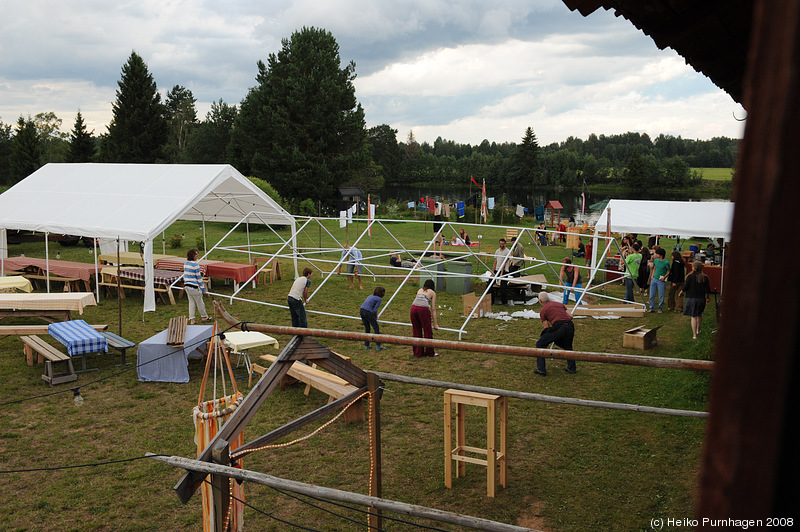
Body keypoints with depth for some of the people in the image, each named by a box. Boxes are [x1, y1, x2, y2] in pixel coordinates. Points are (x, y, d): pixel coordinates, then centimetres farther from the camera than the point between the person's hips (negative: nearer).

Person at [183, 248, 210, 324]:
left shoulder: (185, 263, 5)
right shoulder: (195, 264, -18)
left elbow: (185, 275, 14)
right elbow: (199, 277, -15)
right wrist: (203, 289, -8)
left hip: (187, 286, 7)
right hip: (194, 287, -7)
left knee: (191, 302, 13)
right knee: (200, 302, 10)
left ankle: (191, 320, 13)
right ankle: (204, 317, 27)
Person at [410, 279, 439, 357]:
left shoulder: (420, 290, 31)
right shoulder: (432, 293, 19)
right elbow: (433, 309, 14)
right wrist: (435, 323, 16)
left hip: (413, 308, 4)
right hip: (423, 309, -4)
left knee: (416, 331, 14)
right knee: (427, 331, 9)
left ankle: (418, 353, 21)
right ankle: (430, 352, 19)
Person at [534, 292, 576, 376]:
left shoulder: (543, 311, 14)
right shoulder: (559, 304, 26)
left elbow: (547, 327, 13)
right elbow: (570, 316, 24)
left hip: (558, 328, -5)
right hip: (570, 327, 5)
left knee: (539, 344, 12)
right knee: (568, 347, 34)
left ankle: (541, 369, 7)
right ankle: (571, 368, 28)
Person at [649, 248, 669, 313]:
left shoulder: (666, 262, -11)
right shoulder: (656, 260, 5)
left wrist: (664, 277, -13)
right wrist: (652, 276, 5)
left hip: (661, 281, -5)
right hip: (654, 279, 5)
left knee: (661, 296, 1)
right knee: (652, 295, 7)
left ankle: (660, 309, 14)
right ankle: (652, 308, 17)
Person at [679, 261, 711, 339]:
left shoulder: (690, 276, -13)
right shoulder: (705, 277, -3)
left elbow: (685, 287, -11)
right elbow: (708, 289, 0)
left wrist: (681, 292, 9)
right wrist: (707, 297, 16)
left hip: (692, 298, -4)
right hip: (701, 298, 4)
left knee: (693, 316, 1)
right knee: (699, 314, 25)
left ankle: (694, 335, -3)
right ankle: (698, 330, 40)